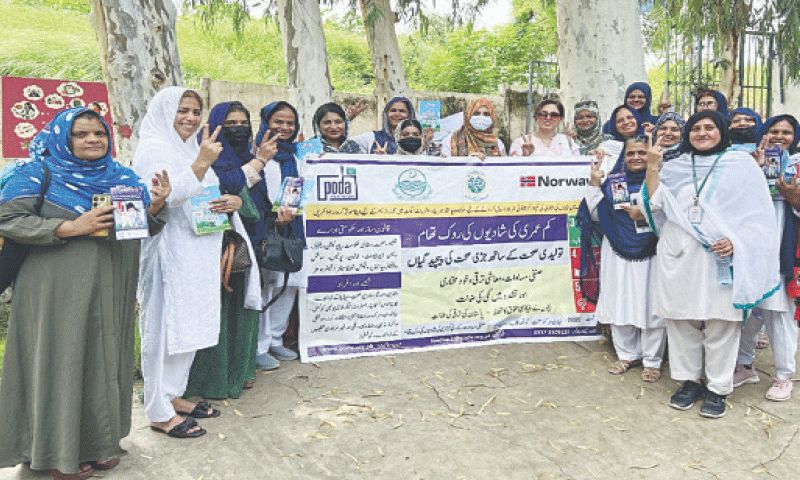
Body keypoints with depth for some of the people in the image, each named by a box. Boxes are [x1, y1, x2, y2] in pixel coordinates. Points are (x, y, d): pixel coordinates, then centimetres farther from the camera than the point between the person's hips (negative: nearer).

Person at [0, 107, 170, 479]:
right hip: (59, 292, -4)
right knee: (61, 361, 2)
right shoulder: (39, 174, -1)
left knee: (105, 360, 10)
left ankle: (100, 441, 26)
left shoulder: (122, 177, 11)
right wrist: (71, 228, -19)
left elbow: (146, 228, 12)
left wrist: (156, 205, -11)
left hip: (111, 291, 4)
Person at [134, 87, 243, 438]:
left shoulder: (193, 148, 19)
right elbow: (168, 196, -23)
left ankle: (173, 395, 27)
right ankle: (159, 413, 6)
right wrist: (201, 163, -32)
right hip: (168, 251, -9)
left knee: (191, 323, 13)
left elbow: (207, 197, 22)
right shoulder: (153, 149, -8)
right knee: (164, 324, -3)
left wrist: (232, 202, 0)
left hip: (197, 252, 9)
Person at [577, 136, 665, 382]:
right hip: (617, 253, 4)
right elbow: (596, 215, 7)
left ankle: (652, 360, 15)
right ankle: (627, 354, 26)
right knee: (618, 302, 9)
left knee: (650, 305, -1)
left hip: (649, 254, -3)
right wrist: (595, 184, 1)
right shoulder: (613, 181, 10)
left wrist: (647, 215, -18)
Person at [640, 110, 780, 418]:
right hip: (678, 256, 3)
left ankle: (718, 388, 14)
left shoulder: (741, 164, 7)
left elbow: (759, 213, 1)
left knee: (720, 323, 0)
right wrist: (652, 168, -4)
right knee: (681, 320, 7)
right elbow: (655, 204, 5)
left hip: (720, 257, -3)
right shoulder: (675, 167, 15)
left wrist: (735, 241, -14)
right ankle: (690, 381, 22)